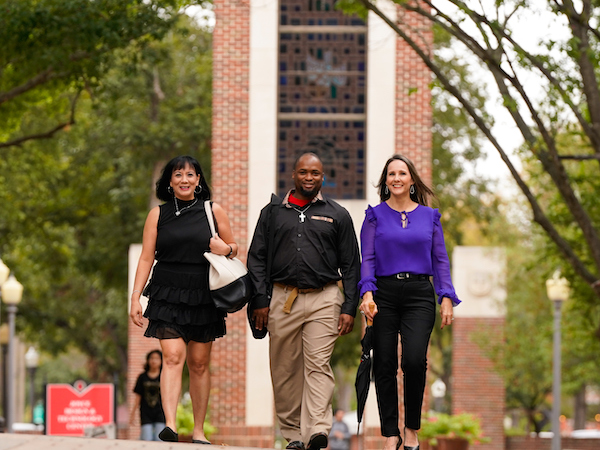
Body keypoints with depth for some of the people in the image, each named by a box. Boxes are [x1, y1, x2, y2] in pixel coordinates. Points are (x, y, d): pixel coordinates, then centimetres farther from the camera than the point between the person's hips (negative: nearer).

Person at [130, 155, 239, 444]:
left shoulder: (213, 211, 7)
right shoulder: (158, 215, 7)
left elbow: (234, 249, 16)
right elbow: (146, 258, 6)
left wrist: (226, 249, -9)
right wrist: (135, 298, -2)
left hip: (203, 298, 1)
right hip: (167, 297, -1)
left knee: (199, 363, 6)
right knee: (173, 356, -16)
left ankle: (199, 431, 13)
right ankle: (170, 425, -27)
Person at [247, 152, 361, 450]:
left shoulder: (337, 215, 12)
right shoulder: (272, 213, 13)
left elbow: (350, 266, 10)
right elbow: (256, 258, 11)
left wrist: (349, 308, 1)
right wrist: (260, 301, 0)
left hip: (324, 298, -2)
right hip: (282, 299, 2)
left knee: (318, 365, -13)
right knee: (285, 369, 2)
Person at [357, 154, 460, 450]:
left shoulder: (429, 216, 11)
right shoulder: (375, 216, 7)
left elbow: (440, 259, 11)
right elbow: (367, 259, 1)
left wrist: (447, 298, 1)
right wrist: (367, 293, -13)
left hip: (419, 294, 0)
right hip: (385, 293, 0)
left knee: (414, 359, -17)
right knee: (385, 366, -1)